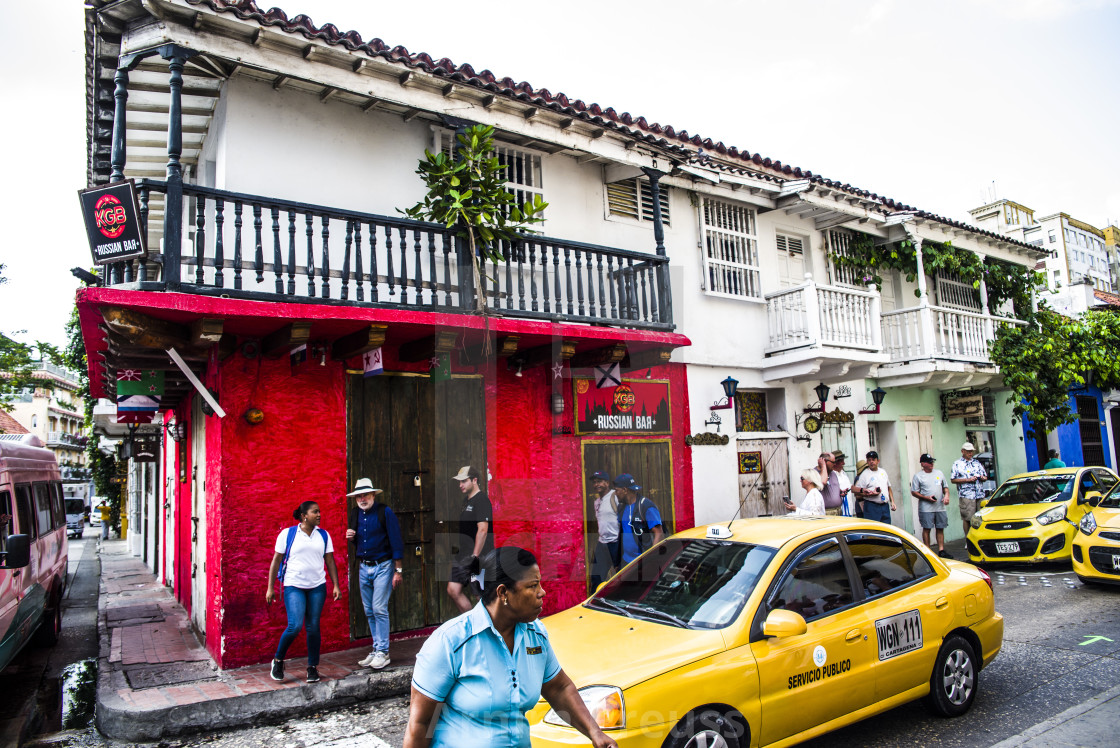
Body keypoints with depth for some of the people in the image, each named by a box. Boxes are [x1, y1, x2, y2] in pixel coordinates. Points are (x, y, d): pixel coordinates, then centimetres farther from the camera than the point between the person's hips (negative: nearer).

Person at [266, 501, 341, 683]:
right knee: (295, 626, -13)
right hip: (294, 586, -3)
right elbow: (276, 561, 2)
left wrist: (336, 586, 4)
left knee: (313, 627, 4)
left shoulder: (323, 535, 8)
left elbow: (330, 561, 10)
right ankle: (278, 660, 13)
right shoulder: (287, 534, -1)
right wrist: (270, 588, -1)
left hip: (317, 586, 3)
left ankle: (313, 667, 17)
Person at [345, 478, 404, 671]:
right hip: (363, 568, 6)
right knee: (369, 611, 9)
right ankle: (376, 649, 19)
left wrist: (398, 570, -12)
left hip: (383, 566, -6)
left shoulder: (385, 512, -10)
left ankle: (383, 652, -1)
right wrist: (350, 537, -3)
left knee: (379, 609, -9)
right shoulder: (355, 514, 8)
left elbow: (396, 541, -10)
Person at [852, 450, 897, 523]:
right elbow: (857, 492, -6)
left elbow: (889, 488, 23)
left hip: (884, 506, 5)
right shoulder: (864, 474, -3)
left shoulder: (883, 472, 15)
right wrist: (870, 494, -19)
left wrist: (892, 502, 13)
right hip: (872, 507, -5)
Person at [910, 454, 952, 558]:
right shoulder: (918, 476, -2)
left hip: (940, 507, 5)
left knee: (940, 529, 6)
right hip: (926, 509, -5)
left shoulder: (939, 473, 14)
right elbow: (914, 492, -3)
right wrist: (926, 498, -14)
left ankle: (941, 550, 13)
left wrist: (946, 495, -1)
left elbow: (945, 487, 20)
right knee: (926, 529, -3)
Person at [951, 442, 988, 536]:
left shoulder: (977, 462, 19)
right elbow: (953, 479, -3)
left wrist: (983, 478, -1)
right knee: (967, 519, -6)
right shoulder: (957, 464, 4)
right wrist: (967, 480, -12)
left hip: (980, 495, 5)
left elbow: (985, 476, 23)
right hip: (966, 496, -4)